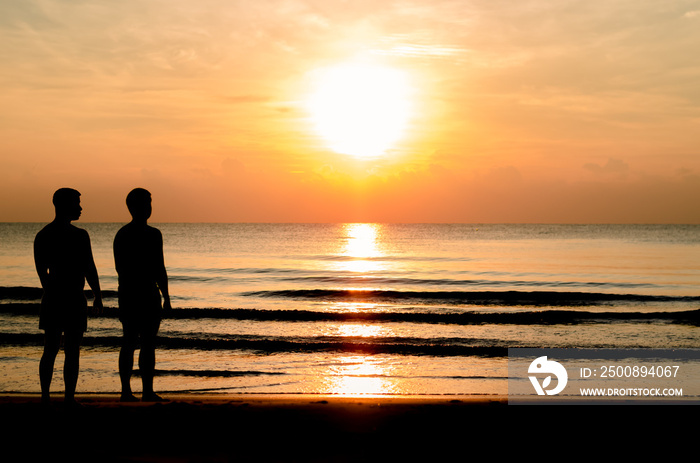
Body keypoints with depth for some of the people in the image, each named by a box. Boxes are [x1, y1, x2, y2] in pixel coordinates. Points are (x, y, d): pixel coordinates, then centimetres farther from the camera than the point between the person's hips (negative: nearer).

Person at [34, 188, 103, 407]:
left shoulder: (42, 235, 6)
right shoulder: (79, 235, -12)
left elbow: (41, 271, 11)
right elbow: (89, 269, -10)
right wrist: (98, 296, -1)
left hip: (51, 298, 6)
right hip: (74, 298, -6)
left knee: (50, 350, 11)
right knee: (72, 351, 0)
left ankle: (45, 396, 12)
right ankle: (69, 398, 1)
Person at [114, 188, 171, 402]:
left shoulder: (121, 234, 9)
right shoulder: (152, 234, -12)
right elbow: (159, 269, -13)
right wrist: (166, 296, -6)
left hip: (126, 293, 7)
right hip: (148, 294, -6)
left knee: (128, 342, 9)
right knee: (148, 343, -3)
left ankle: (126, 391, 10)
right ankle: (147, 391, -2)